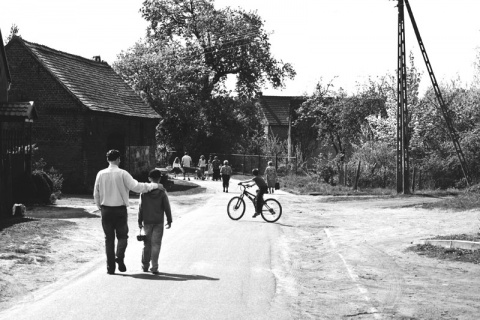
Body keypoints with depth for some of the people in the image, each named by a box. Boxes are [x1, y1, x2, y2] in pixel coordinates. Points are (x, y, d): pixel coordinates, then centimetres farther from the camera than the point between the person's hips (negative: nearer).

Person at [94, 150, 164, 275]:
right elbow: (136, 187, -15)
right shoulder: (122, 174, -10)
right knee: (122, 235, 12)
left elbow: (96, 194, 5)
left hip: (106, 209, 2)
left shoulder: (101, 174, 0)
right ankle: (120, 257, -13)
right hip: (120, 209, -2)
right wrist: (155, 185, -7)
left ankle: (110, 267, 8)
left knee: (109, 238, 10)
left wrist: (100, 207, 19)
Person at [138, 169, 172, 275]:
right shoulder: (162, 192, -6)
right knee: (156, 244, 0)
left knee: (147, 244, 13)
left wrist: (140, 221, 7)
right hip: (158, 222, -2)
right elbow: (167, 208, -3)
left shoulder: (144, 192, -3)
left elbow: (140, 207, -1)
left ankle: (145, 266, 20)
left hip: (147, 222, 2)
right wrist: (169, 221, 6)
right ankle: (154, 267, -4)